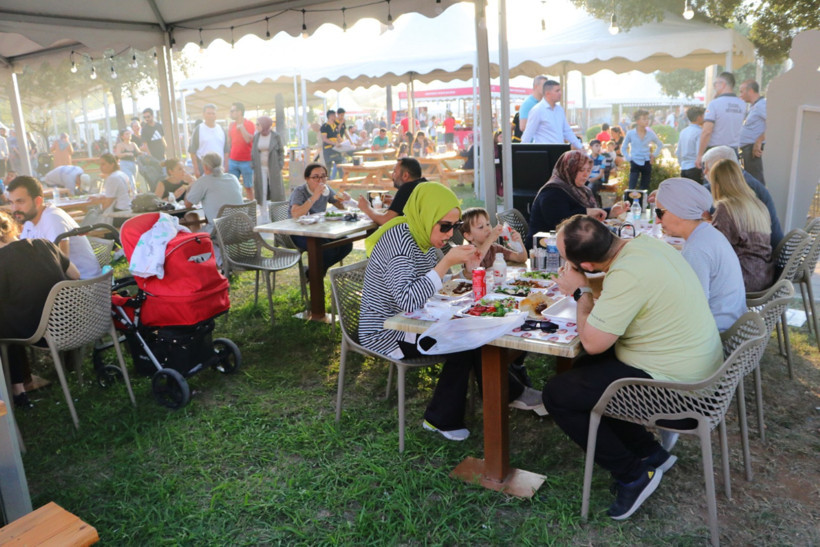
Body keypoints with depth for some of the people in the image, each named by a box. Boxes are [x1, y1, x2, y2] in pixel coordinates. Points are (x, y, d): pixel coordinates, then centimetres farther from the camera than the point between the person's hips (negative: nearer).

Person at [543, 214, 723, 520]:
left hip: (674, 383, -10)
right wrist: (585, 290, -1)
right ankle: (648, 452, 25)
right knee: (582, 370, 22)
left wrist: (581, 292, -10)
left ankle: (634, 475, 8)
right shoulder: (645, 243, -2)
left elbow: (593, 343, -24)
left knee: (556, 395, -5)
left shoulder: (627, 276, -30)